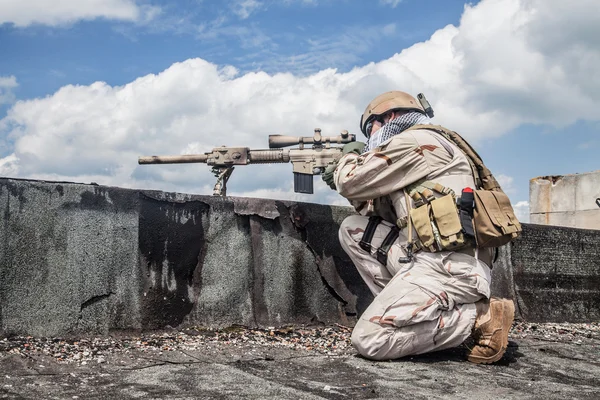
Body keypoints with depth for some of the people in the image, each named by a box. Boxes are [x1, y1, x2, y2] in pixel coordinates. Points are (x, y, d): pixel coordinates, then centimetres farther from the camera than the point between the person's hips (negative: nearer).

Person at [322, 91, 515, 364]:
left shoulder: (415, 140, -4)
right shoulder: (412, 151, 26)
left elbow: (351, 181, -4)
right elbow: (384, 212, 27)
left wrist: (349, 156, 18)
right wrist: (348, 187, 19)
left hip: (448, 266, -10)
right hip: (430, 259, 10)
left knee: (368, 340, -16)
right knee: (353, 230, 11)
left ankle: (480, 316, -8)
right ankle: (406, 308, 6)